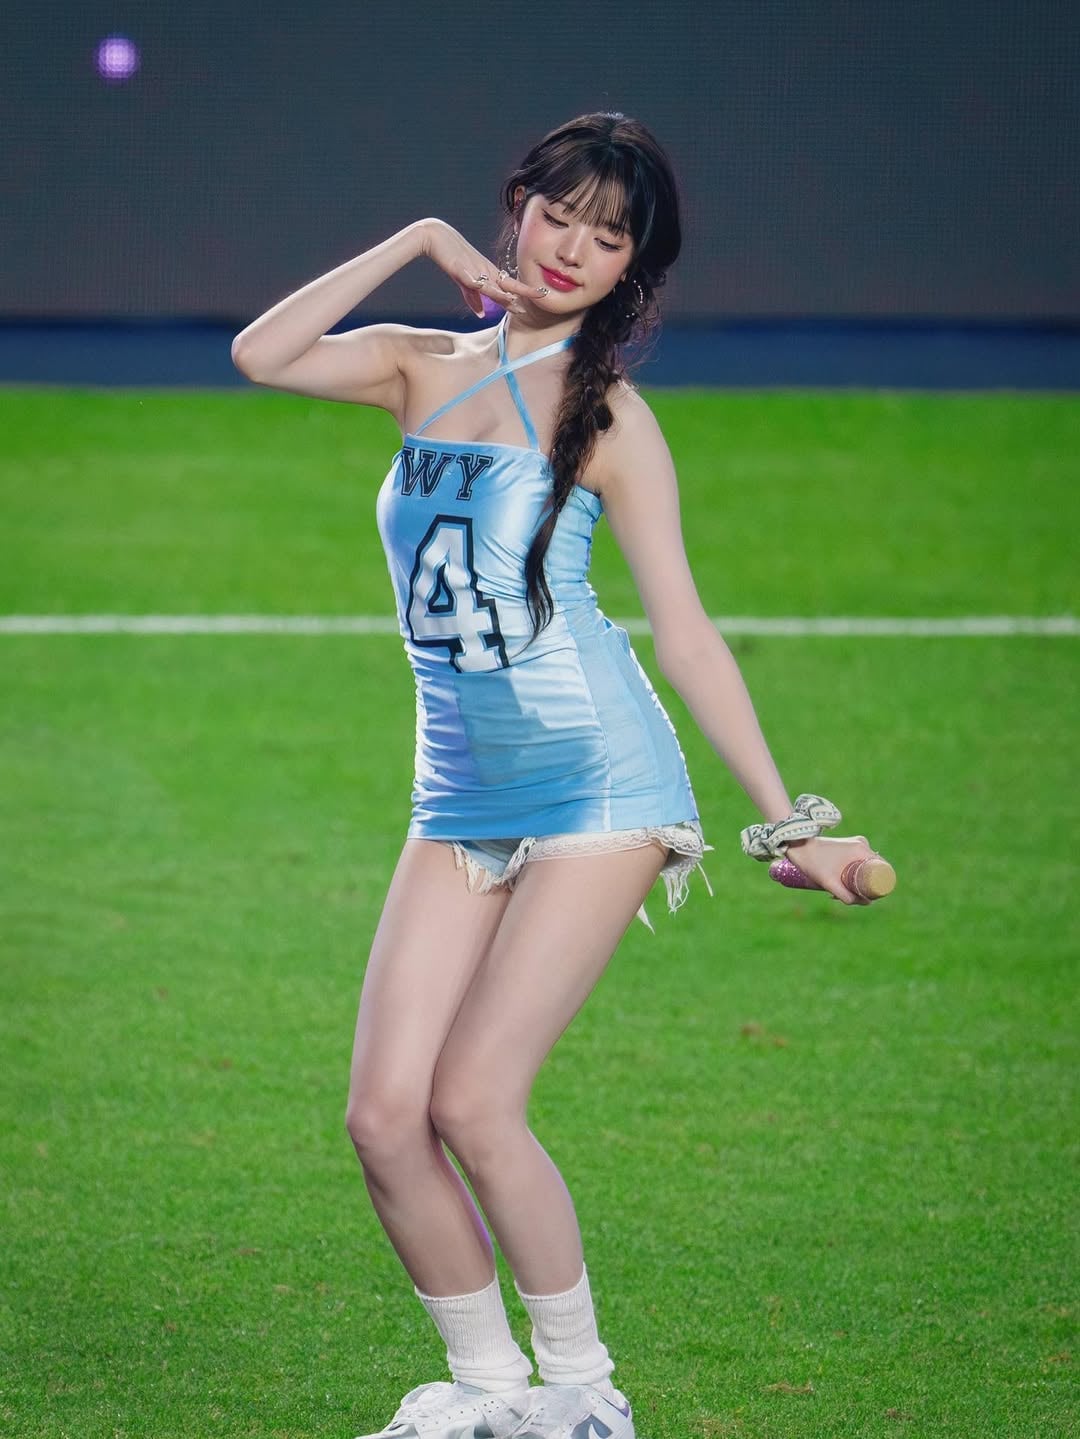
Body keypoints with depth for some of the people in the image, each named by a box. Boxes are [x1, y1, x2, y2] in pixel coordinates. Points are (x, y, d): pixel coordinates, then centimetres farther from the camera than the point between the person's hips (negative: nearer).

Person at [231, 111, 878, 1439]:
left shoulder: (604, 412, -1)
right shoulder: (424, 371, 12)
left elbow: (683, 631, 0)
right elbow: (260, 355, -4)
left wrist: (785, 821, -3)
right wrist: (417, 243, -1)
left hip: (597, 786, -5)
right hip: (461, 802, 5)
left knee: (473, 1105, -14)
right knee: (384, 1115, -5)